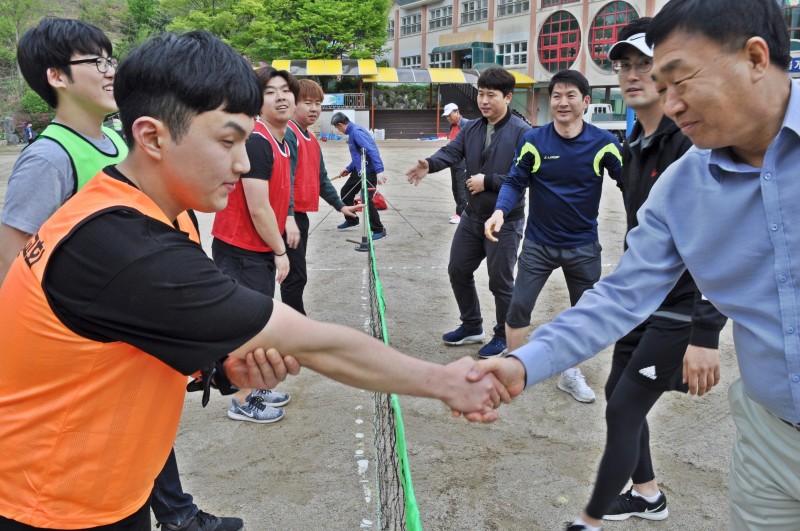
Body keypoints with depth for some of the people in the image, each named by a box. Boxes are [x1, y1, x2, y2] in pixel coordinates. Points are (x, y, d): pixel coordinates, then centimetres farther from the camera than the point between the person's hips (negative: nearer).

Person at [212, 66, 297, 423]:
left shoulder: (280, 142, 9)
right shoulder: (256, 142, -21)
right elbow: (258, 210, -22)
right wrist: (280, 252, -13)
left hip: (260, 249, 10)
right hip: (241, 251, -10)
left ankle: (254, 389, 35)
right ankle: (242, 402, 18)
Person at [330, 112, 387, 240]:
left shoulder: (356, 132, -19)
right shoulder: (352, 132, 12)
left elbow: (372, 151, -29)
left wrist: (379, 171, -37)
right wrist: (349, 169, 23)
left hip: (369, 172, -11)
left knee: (366, 200, -15)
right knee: (345, 192, 20)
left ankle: (379, 230, -3)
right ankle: (351, 220, 39)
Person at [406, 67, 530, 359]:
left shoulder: (522, 132, -15)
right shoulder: (471, 129, 5)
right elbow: (451, 151, -11)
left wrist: (488, 181, -23)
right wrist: (430, 164, -32)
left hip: (505, 221, -7)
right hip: (472, 217, 7)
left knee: (500, 282, 5)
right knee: (458, 270, 15)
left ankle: (504, 336, 27)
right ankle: (472, 327, 35)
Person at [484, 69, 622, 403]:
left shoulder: (603, 143, -9)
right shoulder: (533, 140, -9)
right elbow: (515, 183, -7)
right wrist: (500, 211, -26)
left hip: (583, 246, 1)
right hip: (539, 243, -1)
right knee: (518, 308, 0)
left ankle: (571, 373, 35)